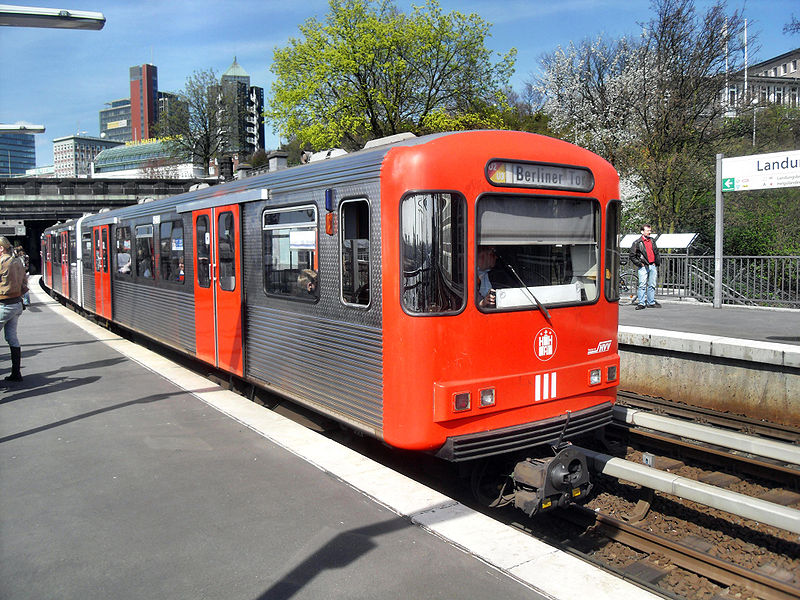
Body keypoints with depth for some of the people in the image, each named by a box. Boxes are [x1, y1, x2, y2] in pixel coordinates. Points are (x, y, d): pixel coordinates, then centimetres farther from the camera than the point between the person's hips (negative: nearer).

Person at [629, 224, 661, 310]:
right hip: (643, 267, -5)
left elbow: (656, 253, 24)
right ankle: (641, 303, -5)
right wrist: (639, 263, -7)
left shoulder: (652, 241, 15)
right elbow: (632, 256, 0)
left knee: (652, 285, 7)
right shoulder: (637, 243, 0)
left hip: (653, 266, 5)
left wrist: (657, 263, 15)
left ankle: (651, 303, 13)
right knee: (642, 285, -9)